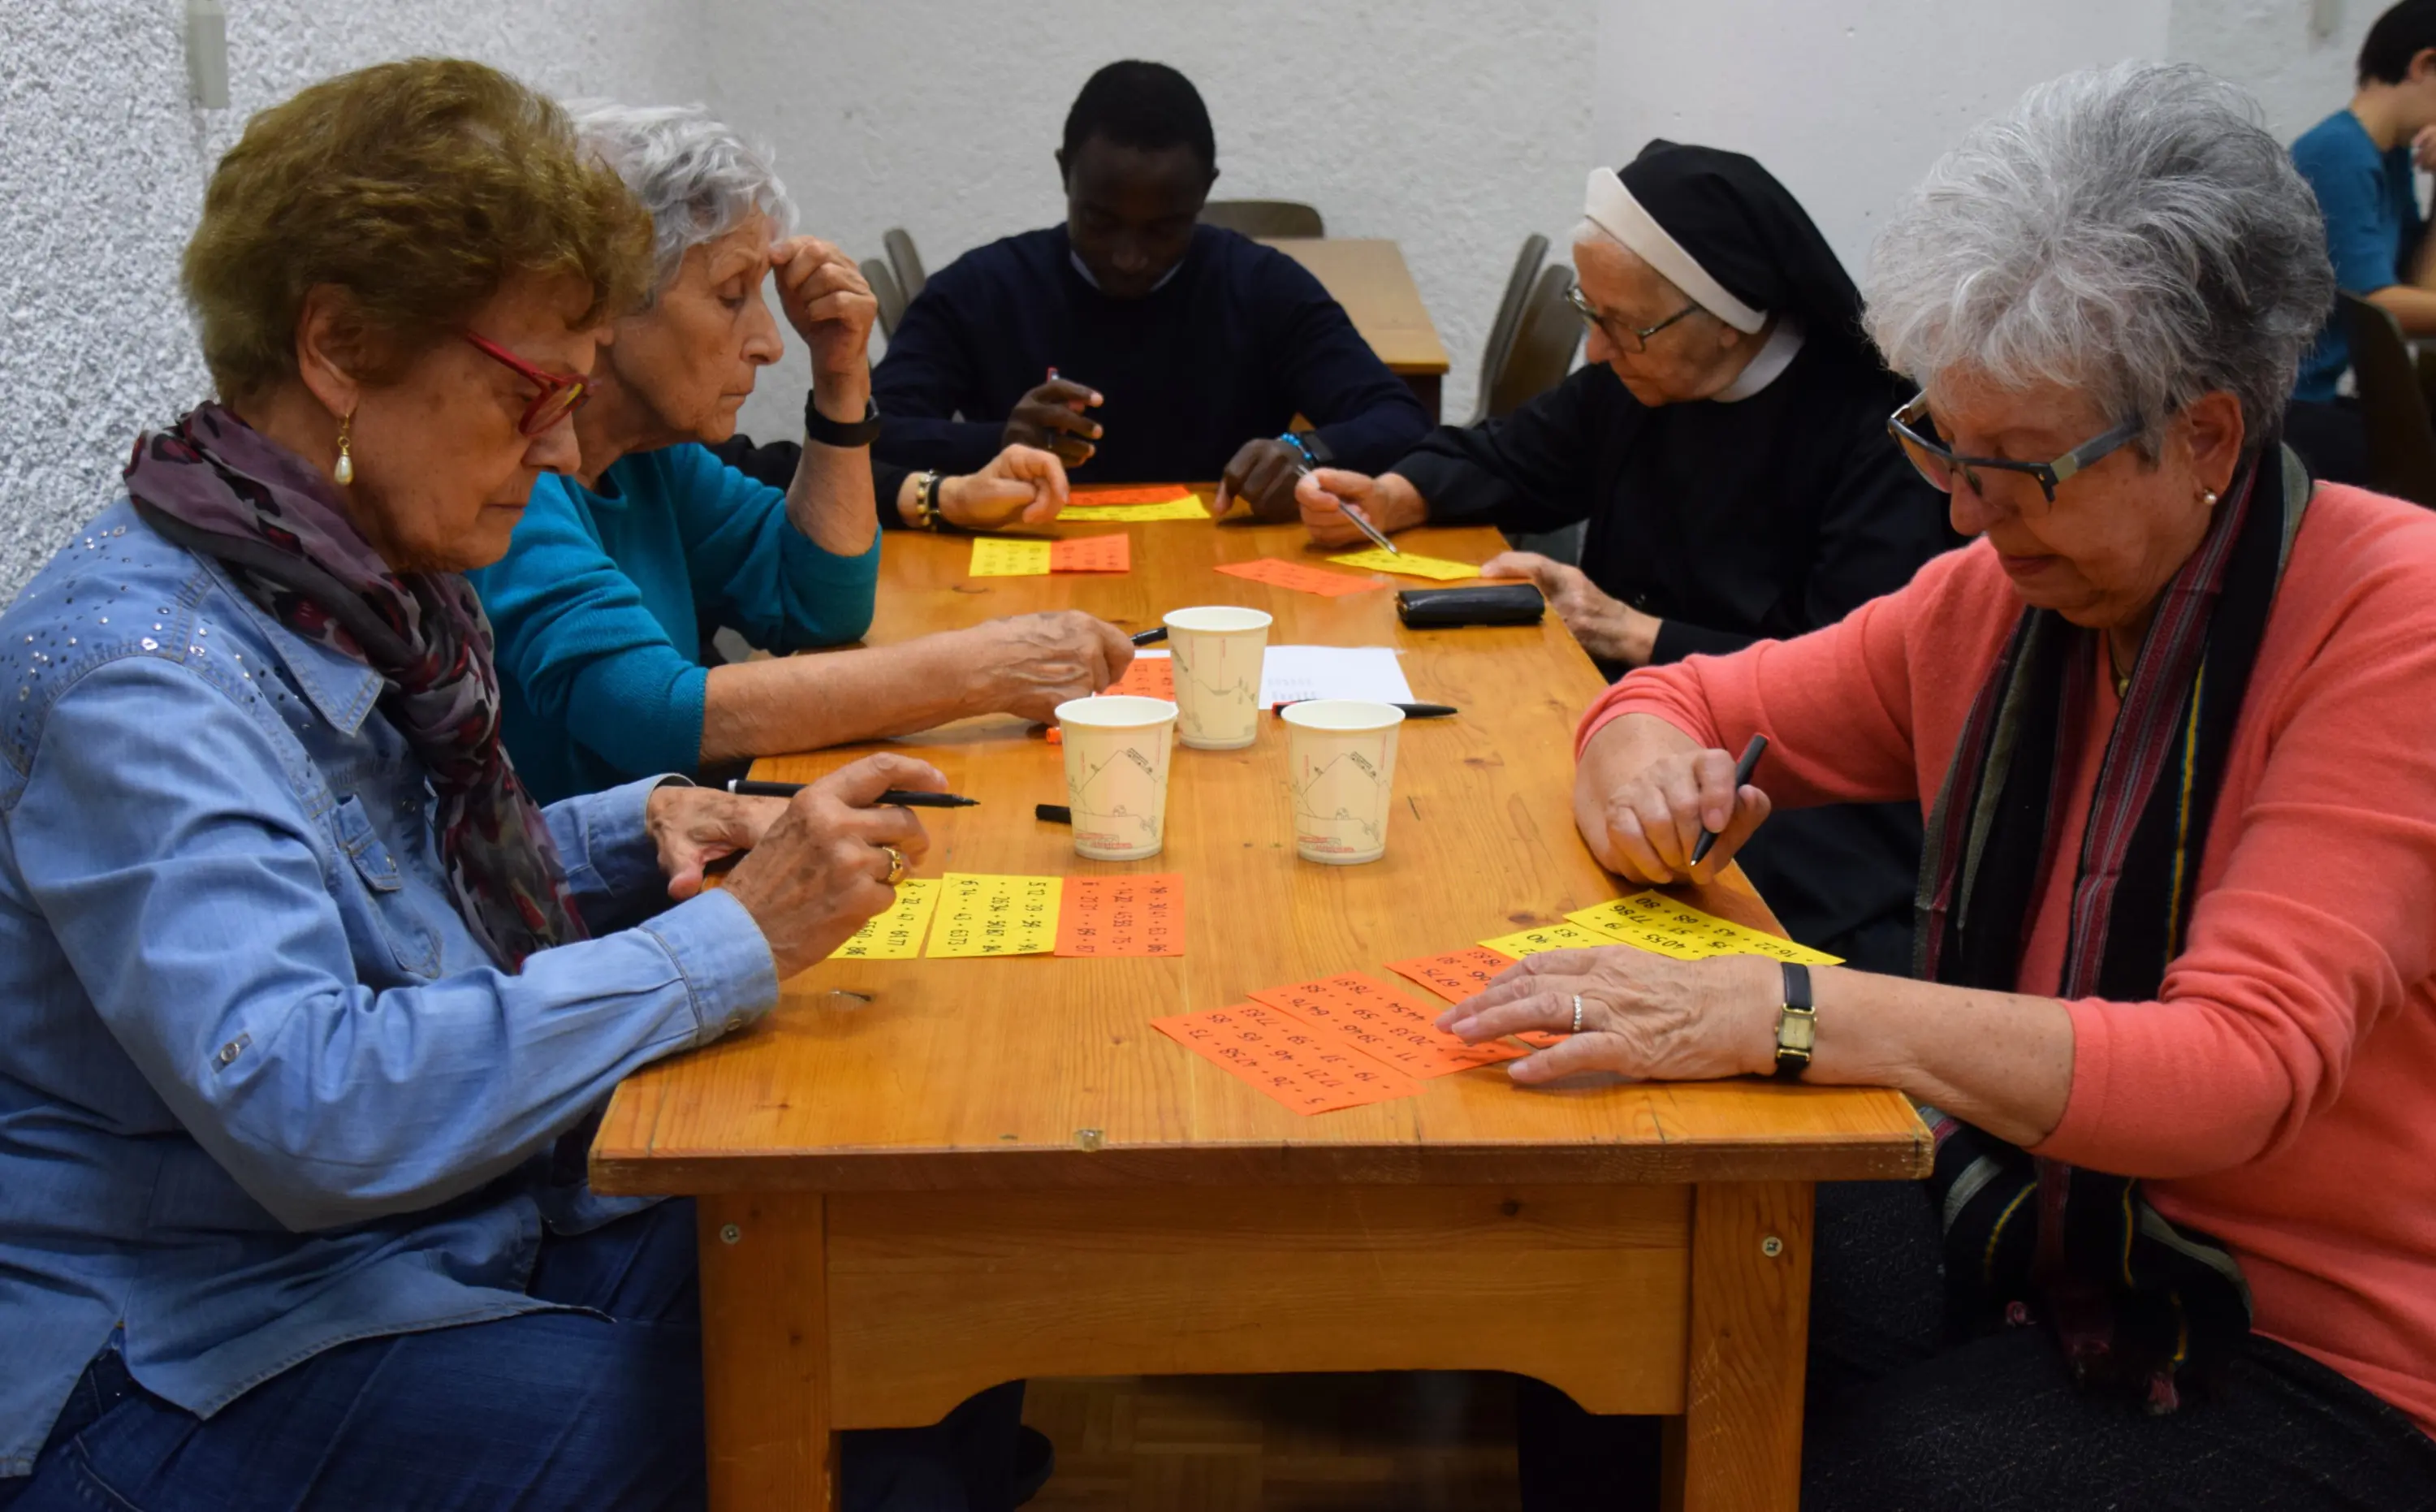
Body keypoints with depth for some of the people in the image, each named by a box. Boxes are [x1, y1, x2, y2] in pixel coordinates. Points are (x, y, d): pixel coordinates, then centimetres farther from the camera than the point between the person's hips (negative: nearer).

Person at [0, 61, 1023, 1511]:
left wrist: (645, 830, 1)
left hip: (475, 1218, 9)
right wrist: (731, 937, -30)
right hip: (188, 1371, -8)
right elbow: (302, 1106, -34)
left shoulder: (377, 587, 5)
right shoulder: (130, 673, -23)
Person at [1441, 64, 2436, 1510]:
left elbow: (2240, 1070, -29)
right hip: (2025, 1228, 5)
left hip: (2318, 1367, -5)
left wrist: (1776, 1012, -37)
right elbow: (1684, 700, 13)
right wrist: (1650, 771, -13)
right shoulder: (1998, 593, 1)